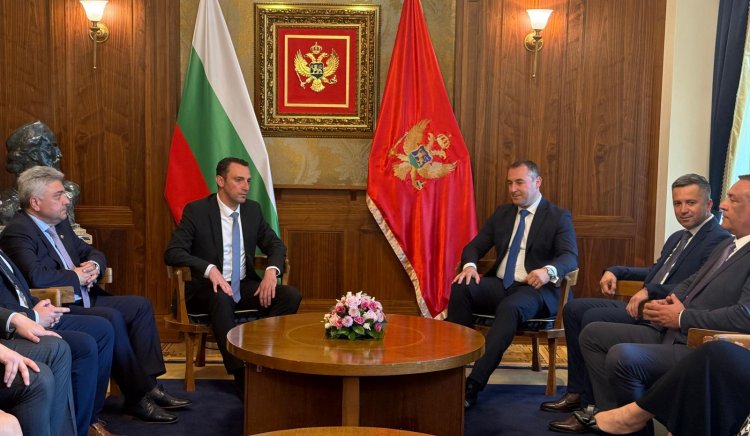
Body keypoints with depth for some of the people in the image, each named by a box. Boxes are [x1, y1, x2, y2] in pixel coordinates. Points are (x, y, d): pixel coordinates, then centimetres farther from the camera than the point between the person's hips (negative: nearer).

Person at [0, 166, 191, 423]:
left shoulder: (60, 224, 13)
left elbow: (91, 252, 23)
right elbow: (36, 277, -31)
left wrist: (94, 265, -1)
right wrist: (77, 277, -16)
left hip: (82, 300, 10)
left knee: (140, 306, 1)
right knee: (112, 319, -28)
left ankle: (148, 384, -2)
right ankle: (137, 396, -16)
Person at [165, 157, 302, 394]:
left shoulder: (252, 209, 6)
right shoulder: (196, 210, -7)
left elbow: (276, 245, 12)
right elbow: (172, 252, -15)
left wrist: (271, 271, -11)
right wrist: (210, 269, -31)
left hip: (244, 285, 5)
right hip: (208, 287, -4)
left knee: (291, 296, -20)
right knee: (221, 298, -40)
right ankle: (242, 374, -34)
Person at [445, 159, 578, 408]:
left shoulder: (559, 217, 3)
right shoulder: (502, 214, 18)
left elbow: (570, 257, -11)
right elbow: (474, 246, 15)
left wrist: (549, 271, -35)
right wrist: (469, 265, -10)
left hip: (534, 289, -5)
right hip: (499, 284, 5)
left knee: (509, 307, -38)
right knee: (460, 288, -26)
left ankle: (475, 383, -40)